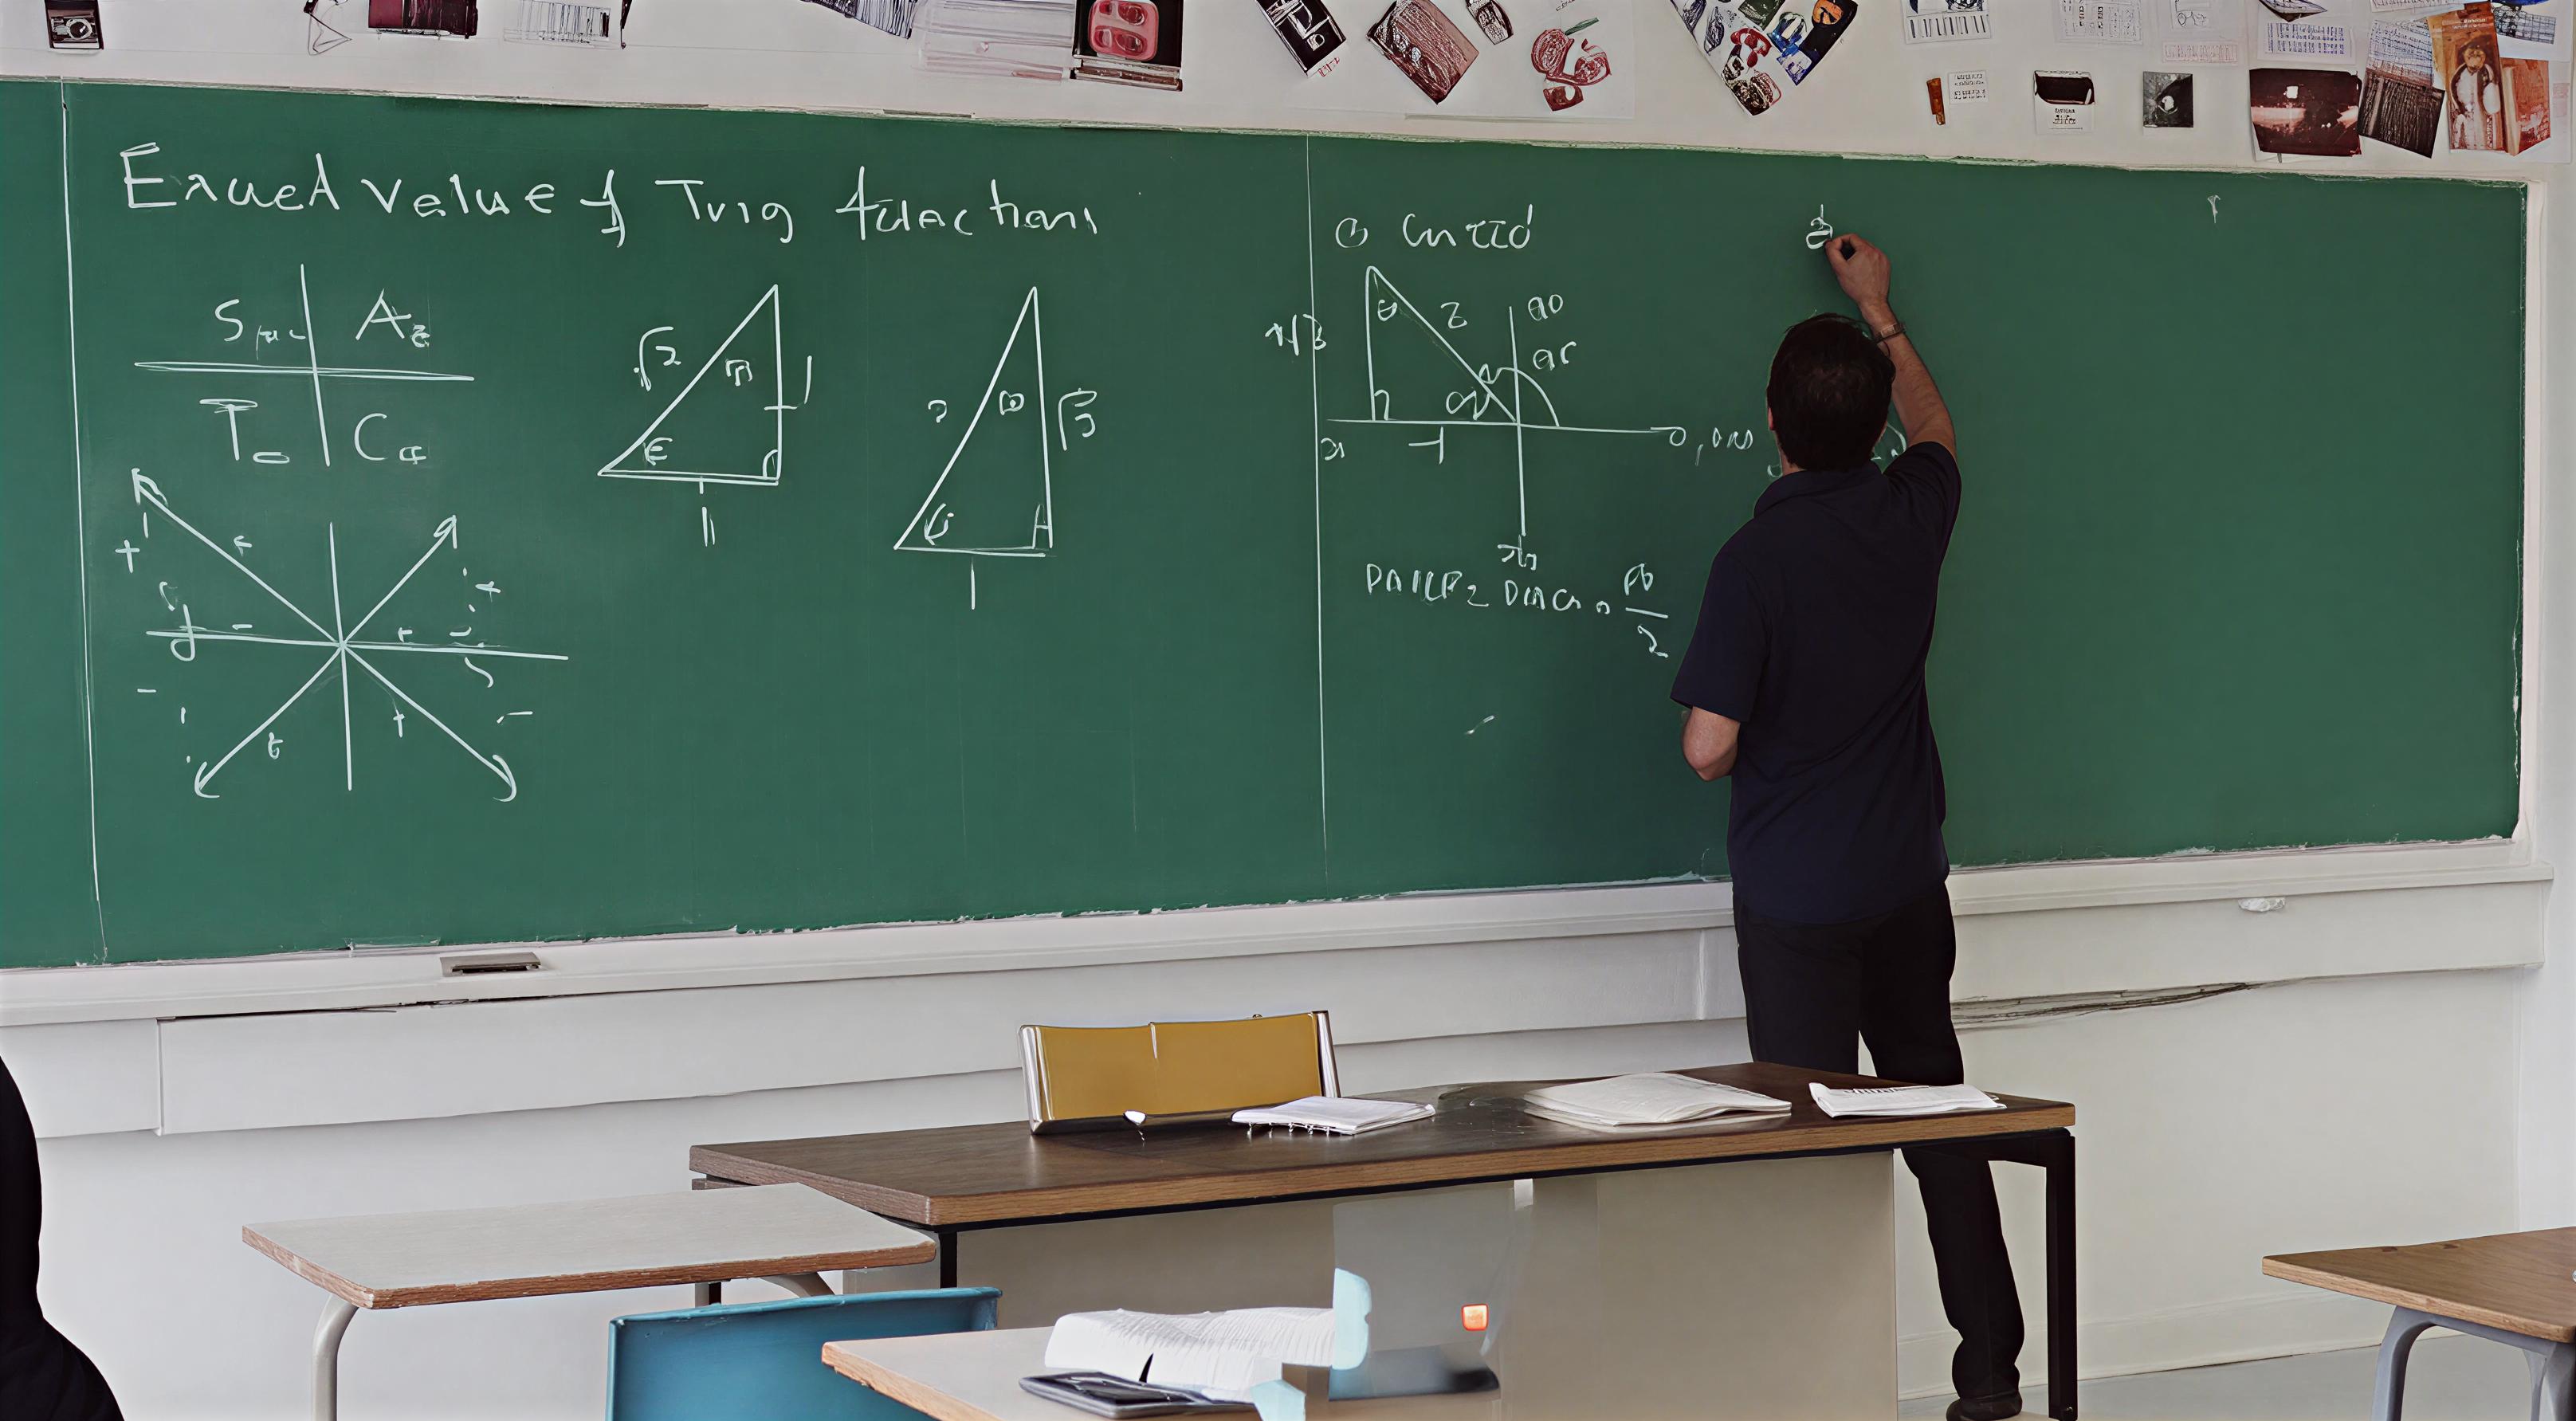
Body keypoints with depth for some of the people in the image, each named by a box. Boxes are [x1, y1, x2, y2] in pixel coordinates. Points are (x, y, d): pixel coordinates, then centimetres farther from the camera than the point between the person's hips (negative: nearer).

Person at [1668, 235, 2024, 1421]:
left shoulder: (1757, 557, -18)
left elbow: (1708, 746, -20)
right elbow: (1936, 428, 23)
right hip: (1908, 879, 5)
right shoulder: (1912, 516, -2)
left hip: (1797, 897, -5)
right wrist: (1879, 311, 33)